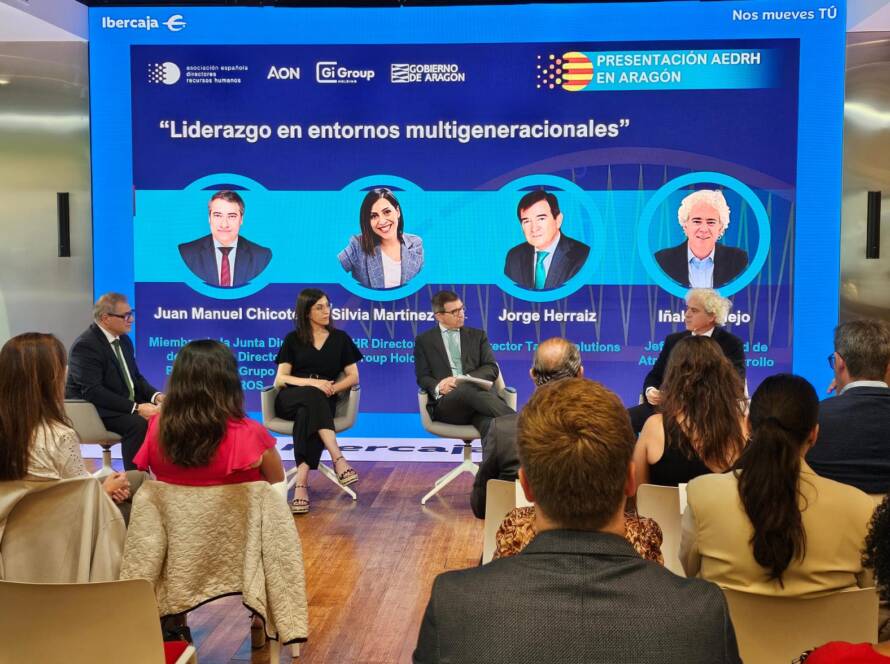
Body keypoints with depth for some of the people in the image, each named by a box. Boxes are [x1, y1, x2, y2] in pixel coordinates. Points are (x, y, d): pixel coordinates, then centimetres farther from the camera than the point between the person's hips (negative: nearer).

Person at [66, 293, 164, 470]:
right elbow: (93, 392, -25)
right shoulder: (85, 345, -16)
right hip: (93, 411, -8)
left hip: (127, 405, 8)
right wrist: (135, 408, -30)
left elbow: (136, 378, 16)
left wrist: (156, 396, -6)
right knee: (138, 423, -32)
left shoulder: (124, 340, 11)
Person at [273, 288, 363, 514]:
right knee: (312, 396, -37)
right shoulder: (293, 339, 12)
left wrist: (331, 388, -13)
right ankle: (338, 459, -48)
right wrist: (312, 383, -16)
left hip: (323, 402, 1)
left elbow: (353, 377, 9)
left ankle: (301, 484, -47)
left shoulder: (340, 338, 15)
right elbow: (280, 379, 2)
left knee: (307, 414, -37)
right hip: (291, 400, 0)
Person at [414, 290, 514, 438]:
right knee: (468, 390, -40)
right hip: (445, 403, -2)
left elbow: (492, 369, 11)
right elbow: (423, 378, 8)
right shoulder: (424, 341, 18)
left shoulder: (477, 336, 22)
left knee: (491, 424, -37)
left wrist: (464, 379, -9)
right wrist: (438, 388, -17)